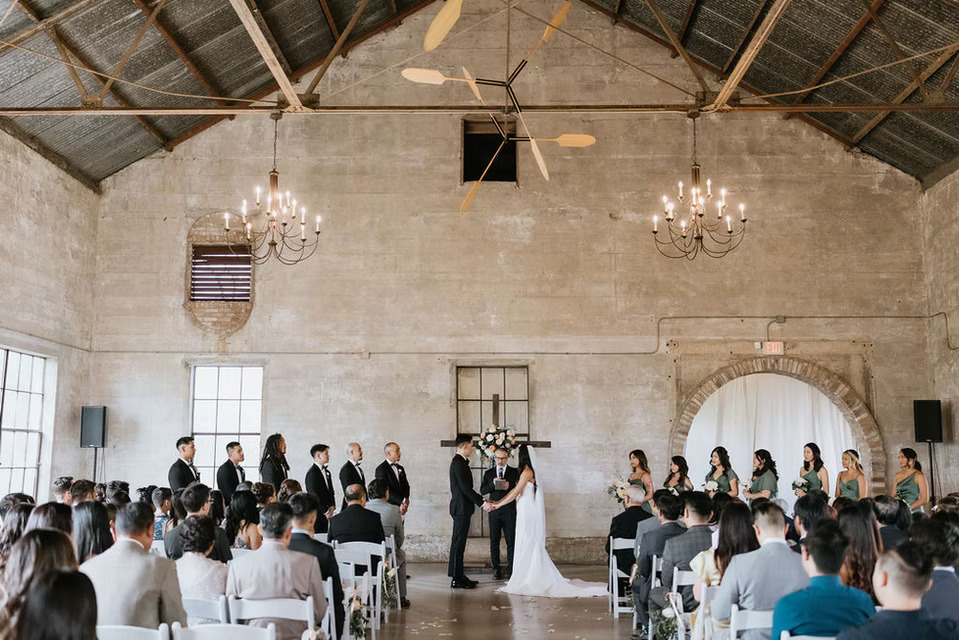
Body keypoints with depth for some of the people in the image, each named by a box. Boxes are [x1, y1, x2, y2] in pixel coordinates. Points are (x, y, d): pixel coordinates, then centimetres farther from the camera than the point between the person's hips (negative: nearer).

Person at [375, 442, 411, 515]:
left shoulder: (400, 468, 15)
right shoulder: (381, 469, -9)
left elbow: (406, 485, 12)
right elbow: (386, 490, -17)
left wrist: (406, 499, -8)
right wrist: (402, 501, -21)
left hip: (400, 509, 6)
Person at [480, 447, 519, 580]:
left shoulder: (515, 472, 5)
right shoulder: (488, 473, 10)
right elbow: (482, 490, 2)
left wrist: (509, 487, -19)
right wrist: (493, 484, -15)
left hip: (509, 511, -1)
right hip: (494, 511, 2)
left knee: (511, 541, 0)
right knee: (494, 542, 5)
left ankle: (511, 569, 7)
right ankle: (496, 570, 12)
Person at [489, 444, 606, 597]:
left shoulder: (527, 472, -14)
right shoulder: (526, 471, 15)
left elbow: (515, 493, -14)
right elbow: (514, 491, 17)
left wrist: (498, 505, -6)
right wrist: (496, 502, 14)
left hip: (529, 514, -9)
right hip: (527, 514, 9)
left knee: (527, 546, -2)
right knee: (529, 546, 12)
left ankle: (529, 581, 4)